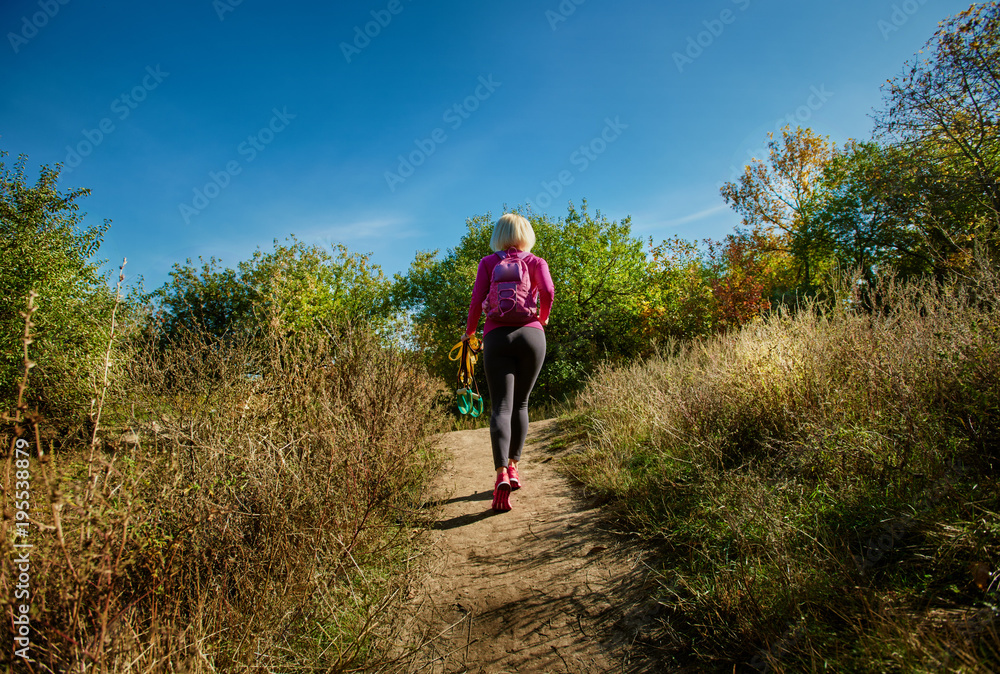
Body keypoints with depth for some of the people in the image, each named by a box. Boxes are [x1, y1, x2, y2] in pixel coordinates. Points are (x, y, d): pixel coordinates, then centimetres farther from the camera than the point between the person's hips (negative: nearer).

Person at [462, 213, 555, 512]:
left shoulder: (488, 262, 13)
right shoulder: (536, 262, 13)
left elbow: (477, 299, 2)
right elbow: (548, 291, -5)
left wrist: (469, 331, 16)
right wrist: (543, 319, 13)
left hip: (496, 337, -1)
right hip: (530, 334, 1)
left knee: (501, 407, -5)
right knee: (520, 404, 14)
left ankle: (502, 474, -21)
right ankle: (513, 467, 18)